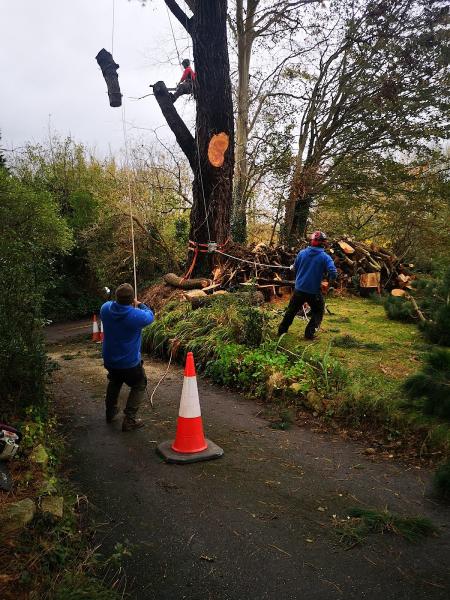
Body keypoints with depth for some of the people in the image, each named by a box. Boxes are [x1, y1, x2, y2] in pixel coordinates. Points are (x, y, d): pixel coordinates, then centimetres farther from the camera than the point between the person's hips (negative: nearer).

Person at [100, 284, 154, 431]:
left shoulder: (105, 308, -14)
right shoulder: (136, 315, -28)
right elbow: (150, 316, -5)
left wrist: (120, 302, 8)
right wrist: (139, 304, 8)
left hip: (109, 360, 5)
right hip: (129, 363, -5)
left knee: (114, 382, 33)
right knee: (139, 386, 17)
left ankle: (110, 412, 45)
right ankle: (129, 420, 10)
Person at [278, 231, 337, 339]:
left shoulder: (302, 253, -5)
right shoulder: (325, 257, -13)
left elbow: (295, 269, 6)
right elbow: (333, 273, -20)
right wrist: (331, 281, 1)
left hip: (299, 289, 3)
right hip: (314, 291, -3)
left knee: (291, 310, 20)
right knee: (318, 312, 19)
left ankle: (282, 330, 29)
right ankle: (309, 333, 10)